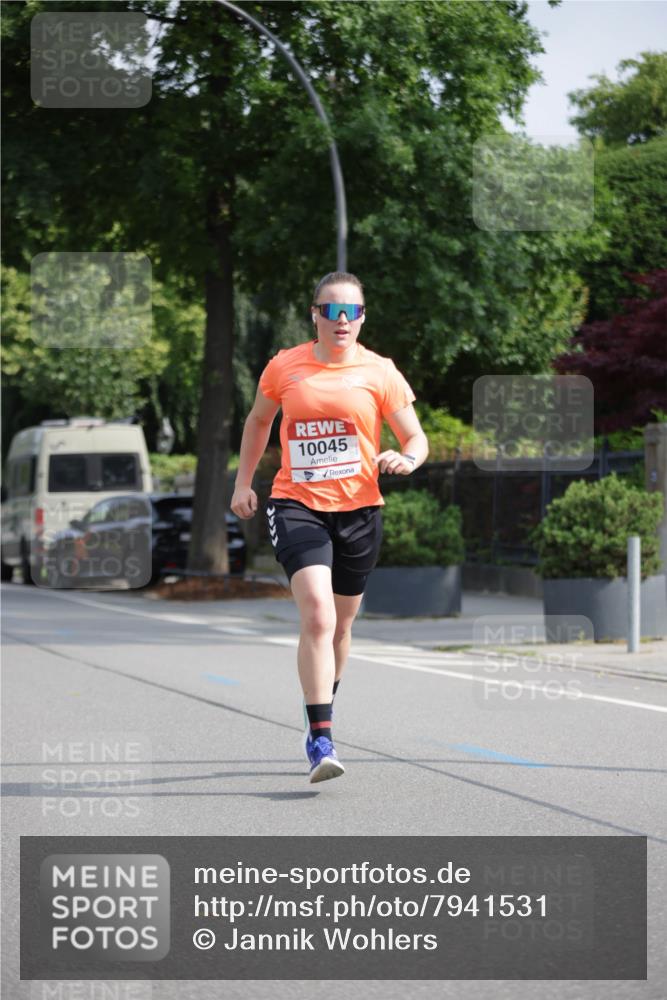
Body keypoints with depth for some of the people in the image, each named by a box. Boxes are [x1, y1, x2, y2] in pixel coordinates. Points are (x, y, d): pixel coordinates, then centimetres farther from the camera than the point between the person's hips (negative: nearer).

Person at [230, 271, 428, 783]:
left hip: (358, 509, 2)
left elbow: (417, 438, 1)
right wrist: (244, 481, 16)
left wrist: (406, 459, -21)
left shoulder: (379, 371, 0)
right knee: (318, 615, -20)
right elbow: (259, 419, 21)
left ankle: (324, 706, 41)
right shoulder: (284, 366, 3)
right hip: (296, 505, -2)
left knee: (341, 622, 14)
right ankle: (321, 740, -20)